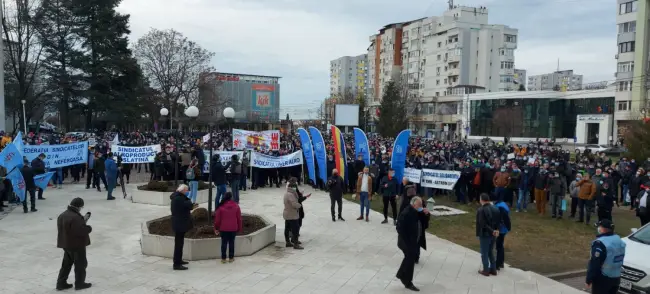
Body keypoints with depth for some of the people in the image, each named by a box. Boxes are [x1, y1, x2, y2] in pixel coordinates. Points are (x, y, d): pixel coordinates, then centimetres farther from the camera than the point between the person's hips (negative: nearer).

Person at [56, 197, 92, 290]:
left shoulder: (62, 215, 7)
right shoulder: (75, 217, -26)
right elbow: (81, 231, -30)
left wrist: (83, 219, 8)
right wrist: (89, 228, -10)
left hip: (66, 244, 9)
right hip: (77, 245, -9)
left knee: (66, 264, 19)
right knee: (80, 264, 7)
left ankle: (61, 283, 23)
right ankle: (79, 283, 16)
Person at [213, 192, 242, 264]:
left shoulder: (221, 206, -8)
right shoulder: (236, 206, -4)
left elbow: (217, 218, -4)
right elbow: (239, 218, 0)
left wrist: (216, 228, 7)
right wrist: (239, 228, 10)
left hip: (223, 228, -1)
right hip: (233, 228, 1)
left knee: (224, 243, 7)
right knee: (231, 242, 11)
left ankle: (223, 258, 10)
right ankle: (231, 258, 16)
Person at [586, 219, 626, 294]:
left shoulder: (600, 243, -23)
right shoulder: (619, 240, 7)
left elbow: (594, 264, -23)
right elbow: (620, 261, 18)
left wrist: (589, 279, -15)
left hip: (602, 278, -9)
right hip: (616, 277, 9)